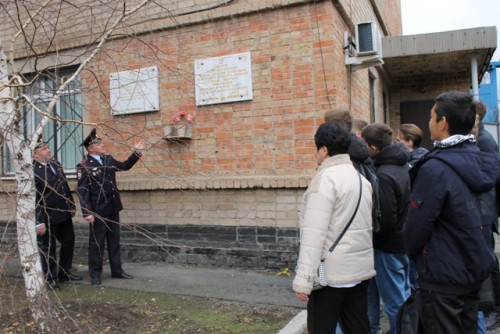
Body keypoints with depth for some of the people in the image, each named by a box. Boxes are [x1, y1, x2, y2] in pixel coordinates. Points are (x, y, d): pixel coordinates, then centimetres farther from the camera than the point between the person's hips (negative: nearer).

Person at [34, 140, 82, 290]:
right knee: (48, 248, 7)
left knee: (69, 241, 17)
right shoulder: (32, 171, -16)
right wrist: (39, 222, -21)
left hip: (64, 213, 8)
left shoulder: (56, 164, 8)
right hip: (47, 217, -8)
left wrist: (72, 205, 15)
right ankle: (50, 278, 24)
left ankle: (64, 273, 35)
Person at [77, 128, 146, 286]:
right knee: (96, 242, 5)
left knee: (114, 240, 14)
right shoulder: (84, 166, -12)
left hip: (113, 208, 7)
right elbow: (82, 190, -15)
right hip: (97, 211, -6)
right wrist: (87, 213, -20)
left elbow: (125, 166, 23)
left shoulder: (108, 159, 8)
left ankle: (117, 270, 25)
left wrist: (136, 152, 13)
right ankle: (95, 274, 18)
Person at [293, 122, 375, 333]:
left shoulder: (325, 177, -14)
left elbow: (314, 233, -21)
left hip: (332, 272, -8)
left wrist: (303, 279, -20)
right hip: (360, 267, 8)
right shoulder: (360, 178, 13)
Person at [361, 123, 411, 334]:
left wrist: (373, 241, -9)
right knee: (403, 295, 21)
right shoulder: (405, 166, 5)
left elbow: (386, 219, -24)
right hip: (406, 242, 9)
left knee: (394, 300, 6)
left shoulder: (383, 175, -24)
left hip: (389, 246, -9)